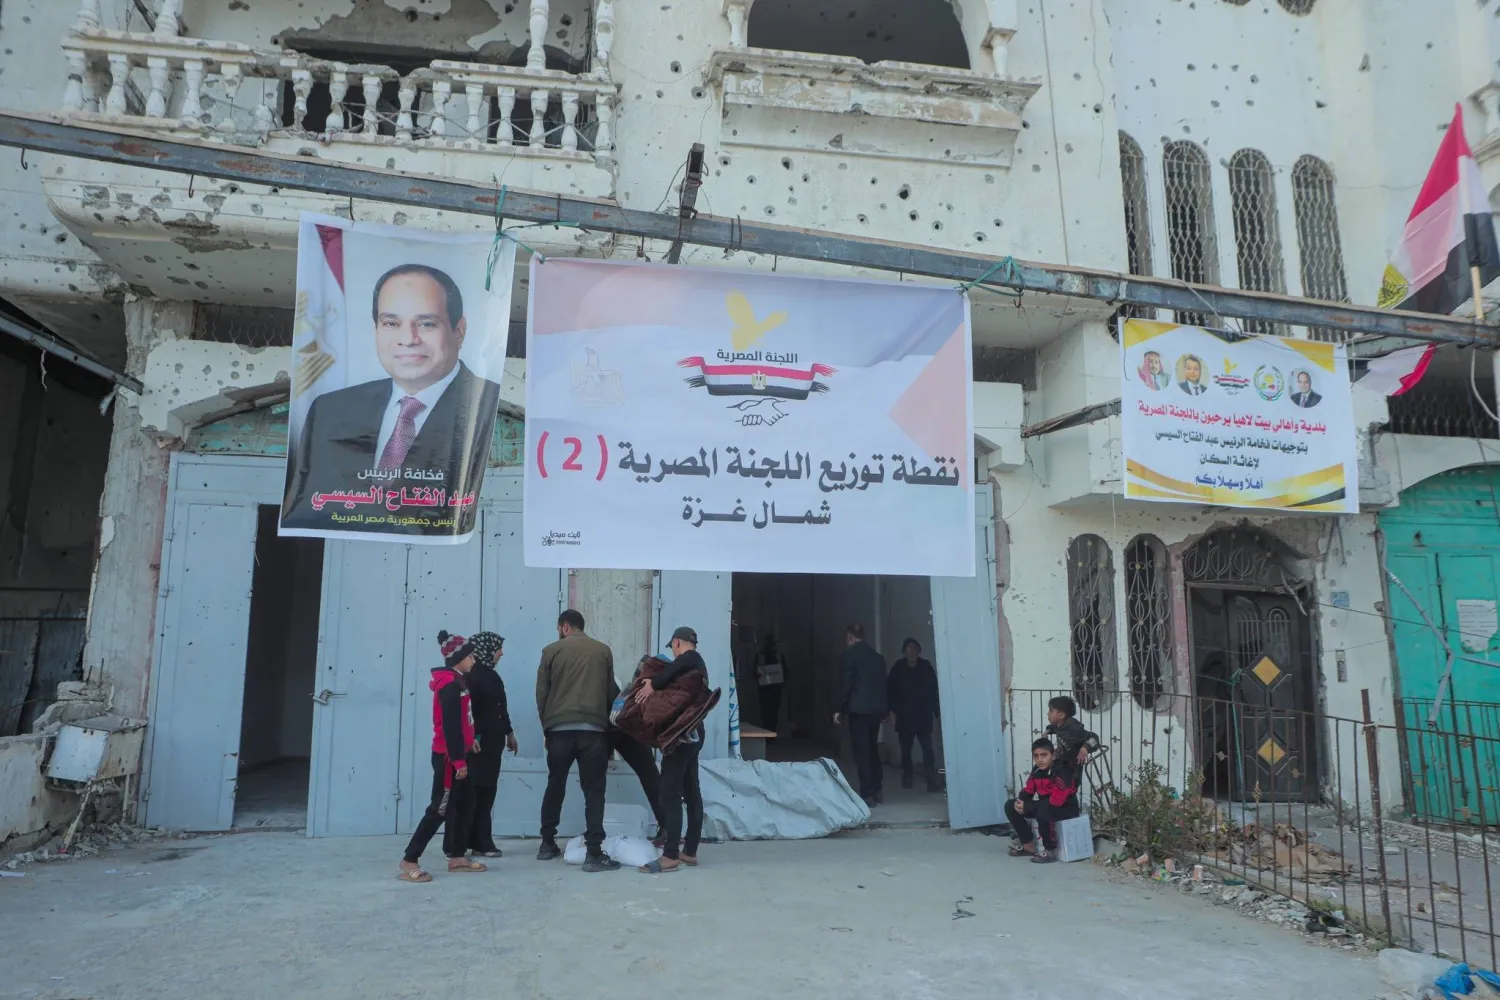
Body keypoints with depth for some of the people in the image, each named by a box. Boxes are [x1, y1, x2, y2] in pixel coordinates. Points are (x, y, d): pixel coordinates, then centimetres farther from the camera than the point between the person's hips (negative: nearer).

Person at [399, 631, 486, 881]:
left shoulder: (455, 683, 13)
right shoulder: (450, 685, -17)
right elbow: (450, 726, -21)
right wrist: (458, 761, -22)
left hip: (456, 755, 10)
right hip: (448, 757, -10)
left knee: (465, 804, 13)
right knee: (440, 809, -6)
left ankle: (457, 857, 19)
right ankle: (409, 861, 0)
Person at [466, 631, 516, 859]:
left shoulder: (491, 674, 16)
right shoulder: (472, 675, -11)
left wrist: (509, 732, 27)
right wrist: (470, 737, -27)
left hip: (493, 741, 9)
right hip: (478, 742, -9)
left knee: (487, 791, 9)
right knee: (476, 791, -5)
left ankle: (481, 842, 13)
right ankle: (478, 842, 0)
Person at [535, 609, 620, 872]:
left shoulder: (552, 651, 5)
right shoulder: (603, 651, 9)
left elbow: (541, 694, 7)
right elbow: (611, 691, 14)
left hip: (559, 729, 1)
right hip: (593, 729, -1)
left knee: (555, 786, 17)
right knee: (594, 791, 1)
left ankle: (547, 844, 26)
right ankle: (594, 853, -6)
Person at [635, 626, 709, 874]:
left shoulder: (691, 658, -7)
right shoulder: (697, 665, 21)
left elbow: (677, 665, -28)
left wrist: (653, 684, -24)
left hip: (681, 734, -10)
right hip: (692, 732, 10)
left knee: (670, 793, -11)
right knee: (691, 793, 10)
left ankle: (670, 856, -12)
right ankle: (690, 852, 14)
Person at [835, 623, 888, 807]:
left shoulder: (850, 653, -4)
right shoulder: (877, 656, 15)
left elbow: (845, 683, -10)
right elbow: (883, 684, 17)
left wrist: (840, 709, -5)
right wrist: (884, 709, 24)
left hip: (859, 709, -7)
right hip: (876, 709, 7)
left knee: (862, 752, -4)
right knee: (872, 750, 15)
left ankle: (867, 794, -6)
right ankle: (875, 791, 19)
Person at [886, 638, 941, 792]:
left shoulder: (926, 667, -1)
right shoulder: (898, 668, -2)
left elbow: (934, 690, 0)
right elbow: (890, 691, 0)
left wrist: (935, 710, -5)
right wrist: (897, 710, -8)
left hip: (923, 716, -1)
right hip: (905, 716, 1)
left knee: (927, 748, -11)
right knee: (906, 748, 9)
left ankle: (932, 780, -12)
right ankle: (907, 777, 22)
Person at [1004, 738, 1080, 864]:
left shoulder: (1062, 772, -24)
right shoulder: (1037, 770, 0)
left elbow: (1056, 801, -32)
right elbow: (1028, 790, 6)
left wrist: (1027, 806, -28)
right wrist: (1020, 802, -19)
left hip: (1066, 809, -8)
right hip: (1043, 806, 8)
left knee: (1043, 810, -40)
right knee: (1010, 806, -2)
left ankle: (1049, 850, -18)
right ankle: (1029, 846, 6)